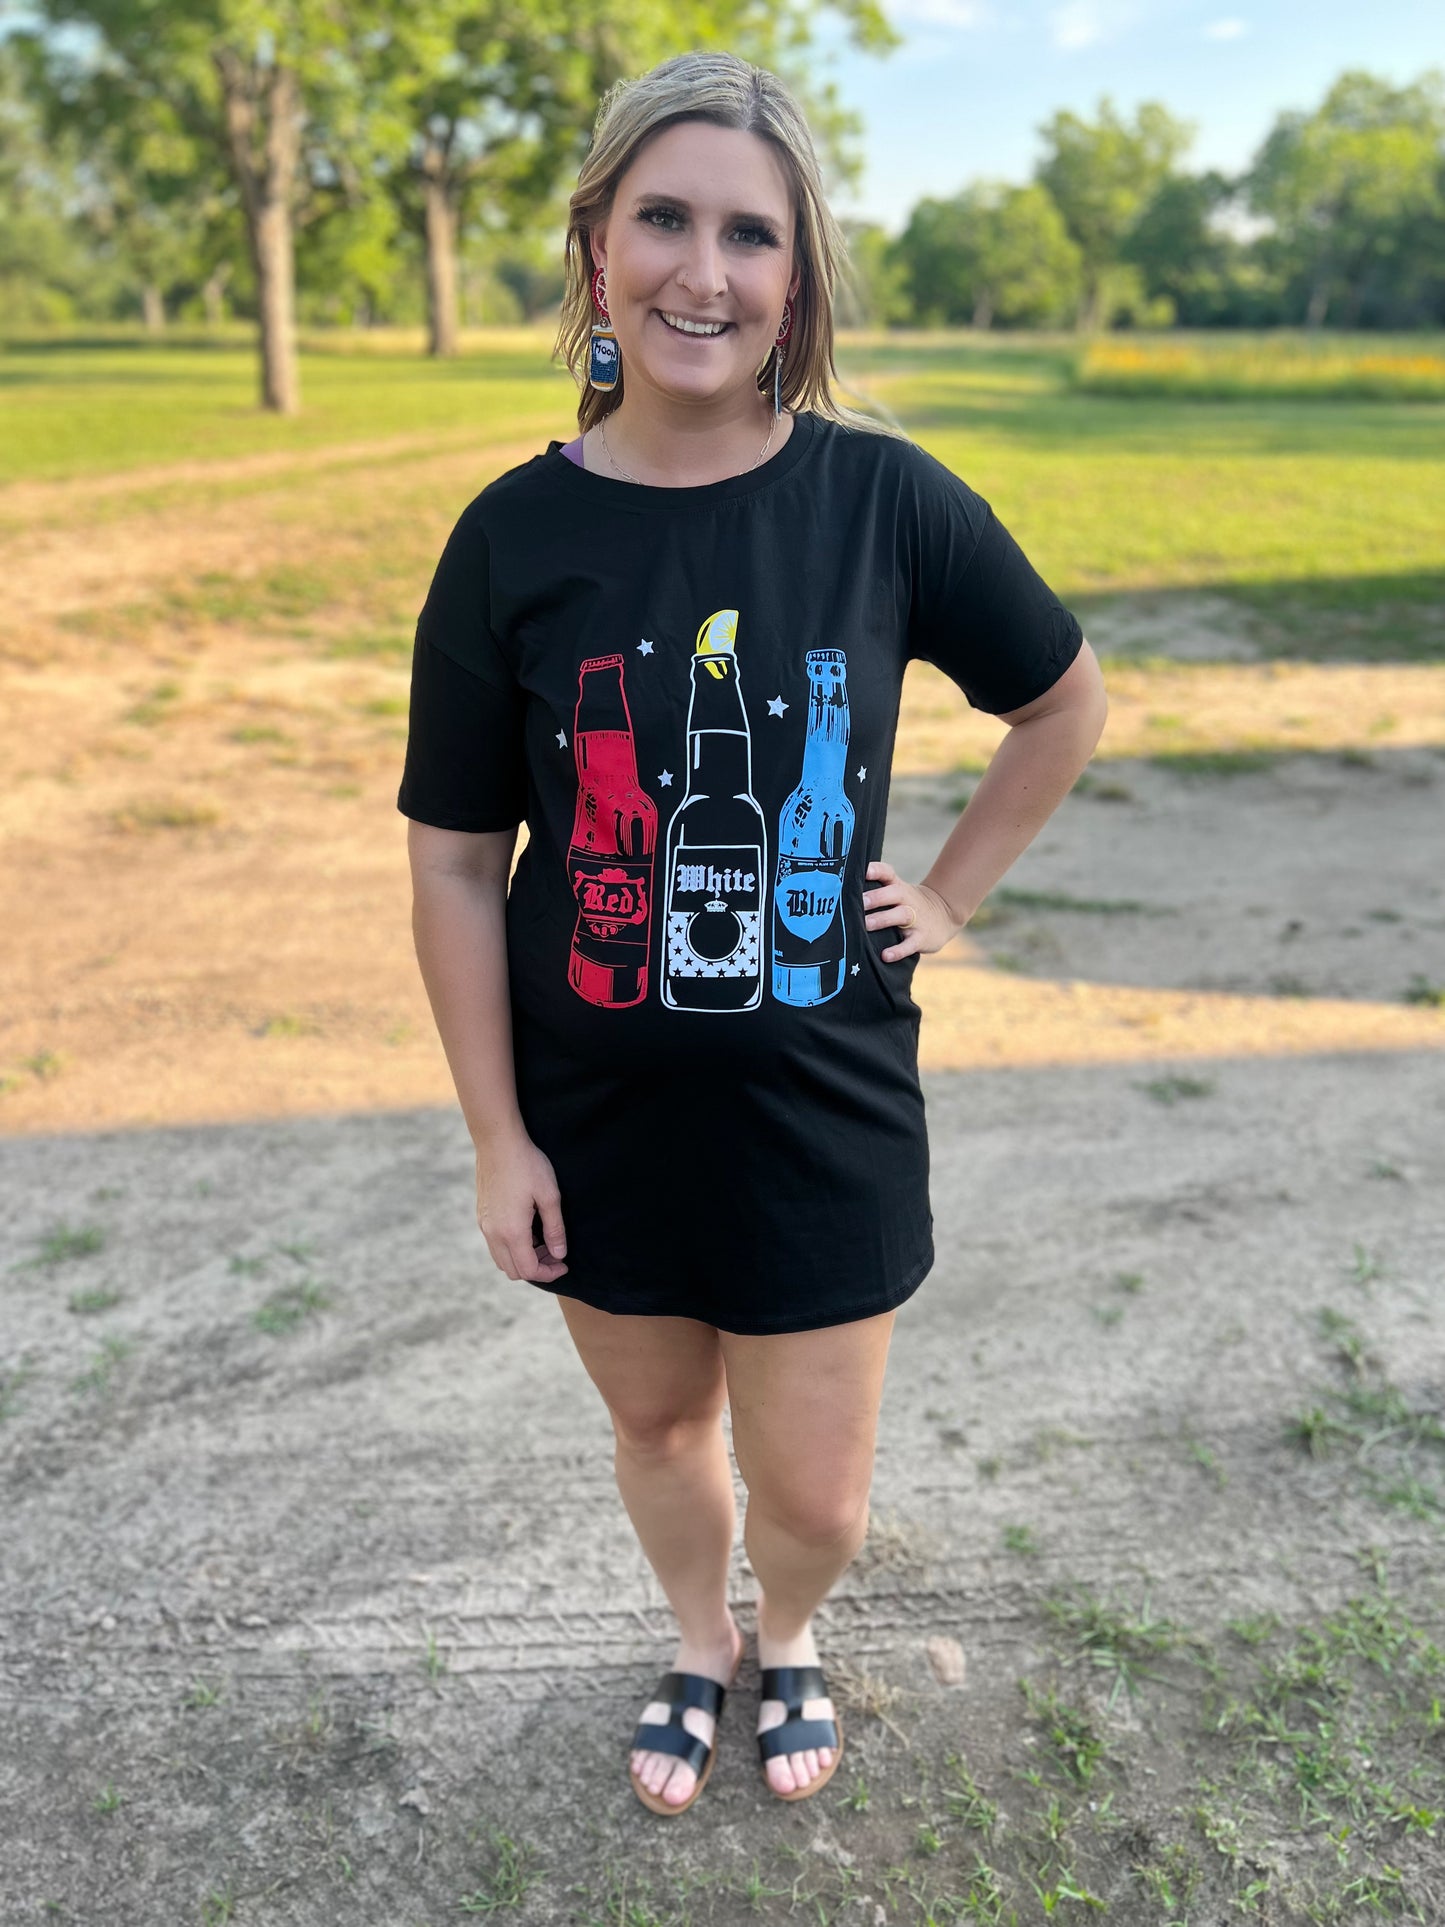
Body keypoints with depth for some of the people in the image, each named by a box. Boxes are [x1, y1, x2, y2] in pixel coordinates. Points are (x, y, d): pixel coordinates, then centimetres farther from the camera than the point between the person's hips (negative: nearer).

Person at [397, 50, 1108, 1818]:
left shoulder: (887, 501, -10)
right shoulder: (516, 538, -10)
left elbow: (1065, 701, 7)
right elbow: (455, 863, -5)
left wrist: (953, 891, 1)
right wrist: (496, 1136, -5)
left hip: (824, 1096, 0)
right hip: (598, 1105, 1)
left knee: (812, 1486, 11)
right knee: (656, 1420, 22)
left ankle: (787, 1640, 49)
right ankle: (697, 1646, 54)